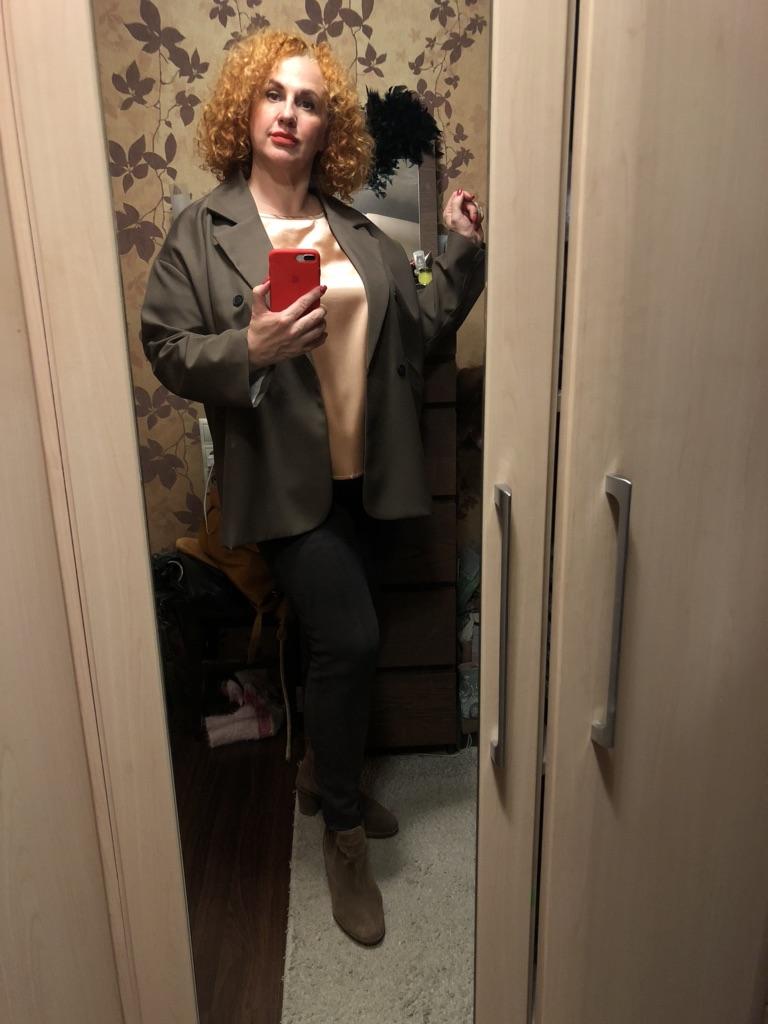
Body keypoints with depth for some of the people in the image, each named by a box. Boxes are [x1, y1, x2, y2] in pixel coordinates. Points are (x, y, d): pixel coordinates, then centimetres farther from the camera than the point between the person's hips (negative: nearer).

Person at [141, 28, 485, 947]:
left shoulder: (359, 233, 10)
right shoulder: (202, 231, -1)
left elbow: (420, 329, 10)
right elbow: (166, 350, -5)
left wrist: (464, 254, 0)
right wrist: (248, 348, -22)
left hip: (362, 471, 5)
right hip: (282, 476, -5)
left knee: (336, 638, 15)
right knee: (351, 638, -12)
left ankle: (321, 772, 42)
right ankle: (344, 835, 13)